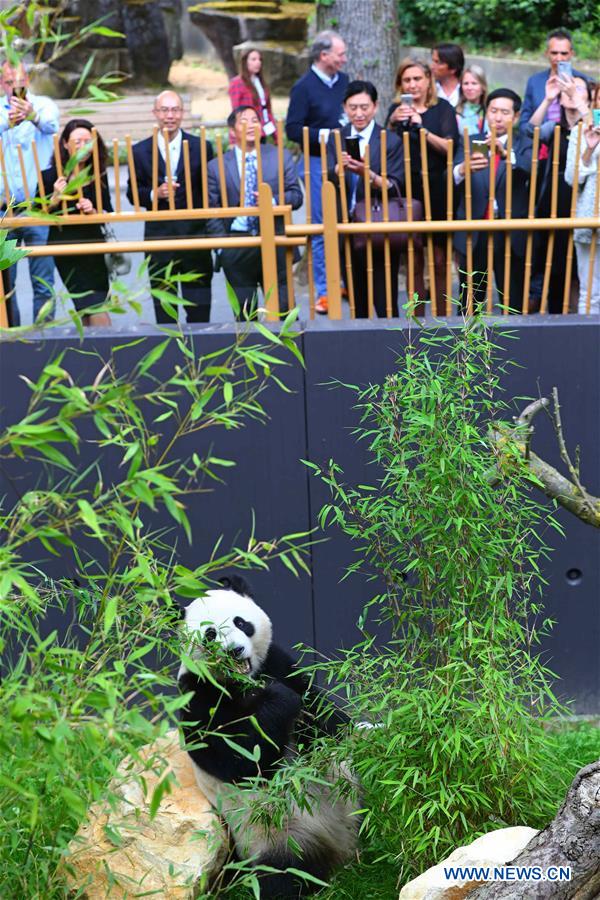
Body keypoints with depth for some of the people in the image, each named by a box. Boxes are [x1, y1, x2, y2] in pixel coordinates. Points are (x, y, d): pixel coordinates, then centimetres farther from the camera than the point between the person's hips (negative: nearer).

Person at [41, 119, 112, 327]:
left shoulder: (98, 175, 4)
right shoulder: (51, 177, -5)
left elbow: (108, 214, 6)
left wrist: (93, 212, -14)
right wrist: (55, 199, -20)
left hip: (93, 247, 3)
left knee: (87, 312, 9)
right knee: (97, 309, -7)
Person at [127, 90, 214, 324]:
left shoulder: (202, 147, 3)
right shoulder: (140, 151, 5)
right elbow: (132, 192, 7)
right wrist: (154, 194, -13)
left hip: (194, 232, -1)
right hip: (158, 234, 1)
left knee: (198, 304, 5)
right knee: (163, 302, 7)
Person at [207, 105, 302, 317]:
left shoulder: (281, 157, 8)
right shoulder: (216, 166, 4)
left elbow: (296, 196, 5)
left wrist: (273, 201, -14)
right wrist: (222, 246, -6)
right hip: (236, 249, 0)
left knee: (284, 308, 3)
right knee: (244, 313, 6)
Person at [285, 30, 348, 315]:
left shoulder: (343, 80, 10)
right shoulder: (304, 87, -8)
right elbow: (292, 129, -11)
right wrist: (322, 135, -20)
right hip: (319, 163, -6)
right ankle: (324, 291, 5)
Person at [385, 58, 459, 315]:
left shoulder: (442, 108, 4)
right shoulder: (396, 109, 9)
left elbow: (449, 146, -7)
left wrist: (422, 128, -15)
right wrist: (393, 122, -11)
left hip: (437, 190, -1)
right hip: (407, 190, 1)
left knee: (439, 261, -2)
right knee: (413, 262, 2)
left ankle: (441, 317, 6)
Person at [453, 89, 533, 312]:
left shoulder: (524, 145, 5)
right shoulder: (471, 143, 8)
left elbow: (530, 167, -18)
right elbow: (450, 178, -8)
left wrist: (505, 153, -36)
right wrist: (463, 169, -31)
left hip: (511, 234, -1)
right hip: (473, 233, 1)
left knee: (514, 302, 4)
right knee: (469, 303, 4)